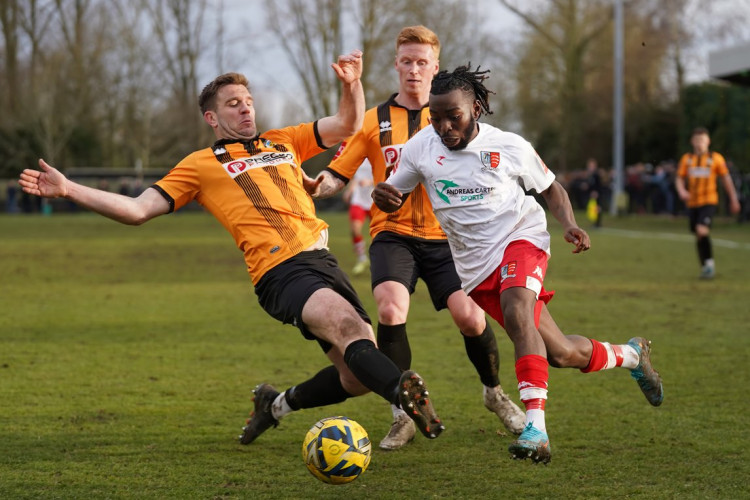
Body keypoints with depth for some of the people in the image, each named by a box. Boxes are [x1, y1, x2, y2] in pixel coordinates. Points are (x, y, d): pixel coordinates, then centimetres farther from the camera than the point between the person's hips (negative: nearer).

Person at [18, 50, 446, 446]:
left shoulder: (283, 142, 26)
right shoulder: (202, 165, 14)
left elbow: (348, 125, 27)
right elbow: (138, 210, 11)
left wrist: (352, 85, 6)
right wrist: (68, 189, 1)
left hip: (324, 260, 6)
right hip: (282, 270, -6)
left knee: (358, 377, -4)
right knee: (348, 324, -34)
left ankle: (278, 403, 22)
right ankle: (406, 392, -56)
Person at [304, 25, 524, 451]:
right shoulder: (374, 122, 6)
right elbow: (335, 178, 2)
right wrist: (315, 186, -19)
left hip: (443, 235, 1)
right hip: (393, 233, -1)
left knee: (469, 315, -16)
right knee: (391, 309, -26)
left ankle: (495, 393, 16)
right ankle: (403, 415, -11)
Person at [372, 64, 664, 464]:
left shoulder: (509, 147, -7)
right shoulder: (421, 148, -3)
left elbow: (550, 188, 9)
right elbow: (396, 198, 7)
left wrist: (569, 225, -10)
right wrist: (382, 194, -18)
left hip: (520, 238, -3)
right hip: (476, 265, 3)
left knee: (516, 313, -36)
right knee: (560, 354, 2)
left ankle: (535, 427, -41)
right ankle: (629, 354, 33)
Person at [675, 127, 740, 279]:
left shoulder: (715, 158, 0)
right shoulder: (687, 159, 6)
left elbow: (726, 179, 6)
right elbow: (679, 179, 7)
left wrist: (733, 200, 8)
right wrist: (681, 191, -15)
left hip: (709, 202, -4)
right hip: (692, 203, 4)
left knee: (702, 231, -23)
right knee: (698, 237, 9)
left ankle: (709, 261, -7)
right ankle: (705, 267, 24)